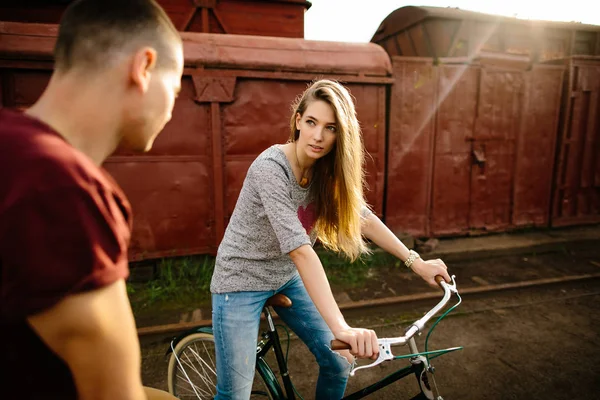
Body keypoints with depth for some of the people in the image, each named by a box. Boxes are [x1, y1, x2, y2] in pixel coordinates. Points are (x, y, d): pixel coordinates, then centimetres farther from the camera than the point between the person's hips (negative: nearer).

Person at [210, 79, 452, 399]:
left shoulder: (326, 170, -7)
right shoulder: (270, 168, -28)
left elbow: (363, 217, 0)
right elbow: (300, 250, -36)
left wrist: (416, 262, -4)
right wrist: (341, 328, -40)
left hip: (286, 278, 6)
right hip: (242, 280, -6)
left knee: (338, 362, 4)